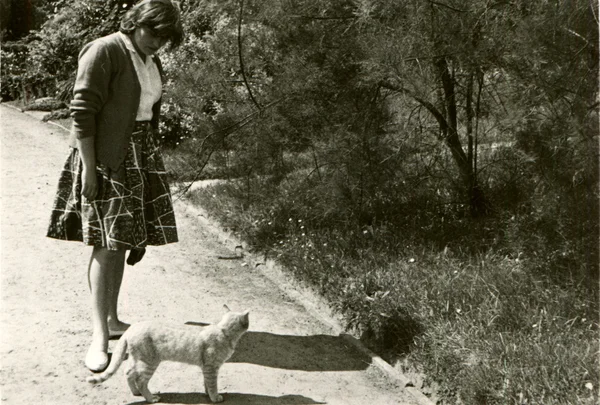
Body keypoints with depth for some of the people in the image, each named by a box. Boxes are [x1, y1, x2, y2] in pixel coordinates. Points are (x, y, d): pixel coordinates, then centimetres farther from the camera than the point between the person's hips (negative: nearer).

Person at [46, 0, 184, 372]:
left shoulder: (151, 61, 12)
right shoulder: (104, 52, -11)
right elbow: (83, 113, -16)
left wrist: (152, 159, 15)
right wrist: (88, 168, -19)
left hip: (141, 157, 7)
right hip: (107, 158, -7)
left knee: (123, 240, 11)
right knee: (107, 243, -9)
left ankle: (112, 319, 24)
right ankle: (100, 337, -4)